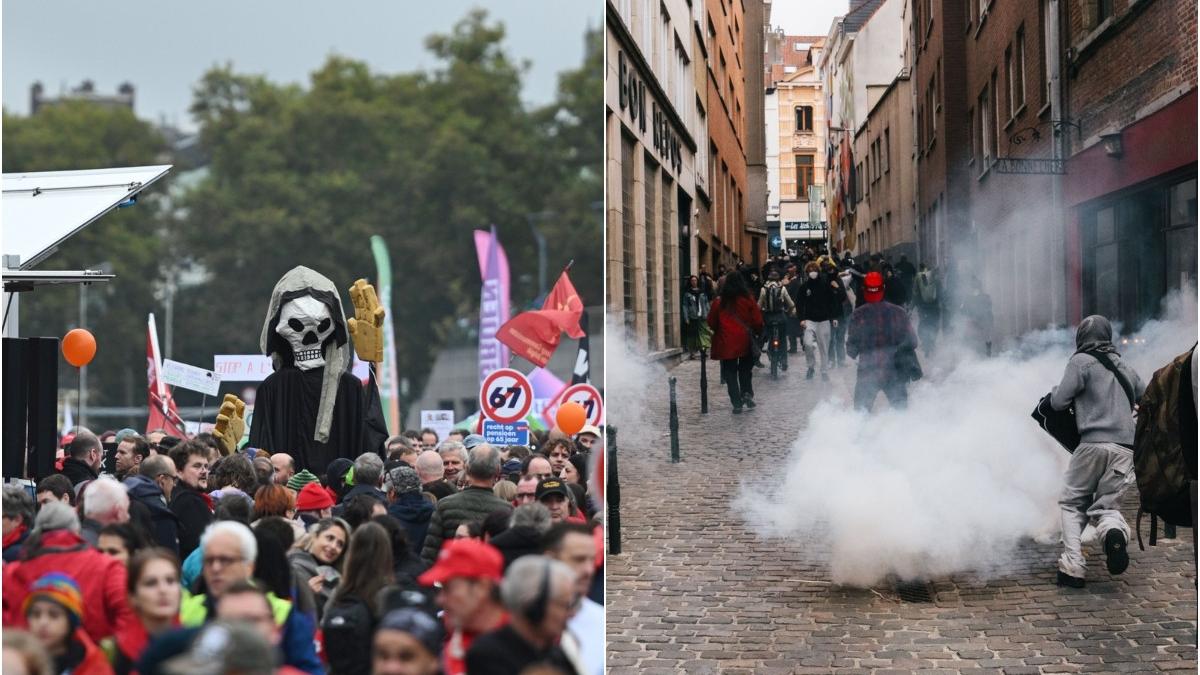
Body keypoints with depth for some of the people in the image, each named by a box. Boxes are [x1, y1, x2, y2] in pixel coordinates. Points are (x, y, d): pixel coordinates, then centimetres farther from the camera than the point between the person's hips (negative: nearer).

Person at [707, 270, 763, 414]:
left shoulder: (718, 302, -1)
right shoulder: (748, 300, -3)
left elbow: (711, 323, 5)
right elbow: (758, 321, -1)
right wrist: (757, 332, 18)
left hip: (726, 343, 0)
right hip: (745, 342, 0)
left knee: (730, 373, 6)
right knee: (746, 369, 18)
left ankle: (737, 403, 1)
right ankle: (747, 393, -2)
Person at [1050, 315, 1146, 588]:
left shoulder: (1081, 361, 2)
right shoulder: (1125, 368, 20)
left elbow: (1059, 402, -2)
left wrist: (1056, 391, 19)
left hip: (1094, 443, -4)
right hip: (1126, 449, 4)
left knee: (1072, 504, 10)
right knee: (1107, 504, 12)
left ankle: (1072, 565, -7)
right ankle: (1115, 530, -25)